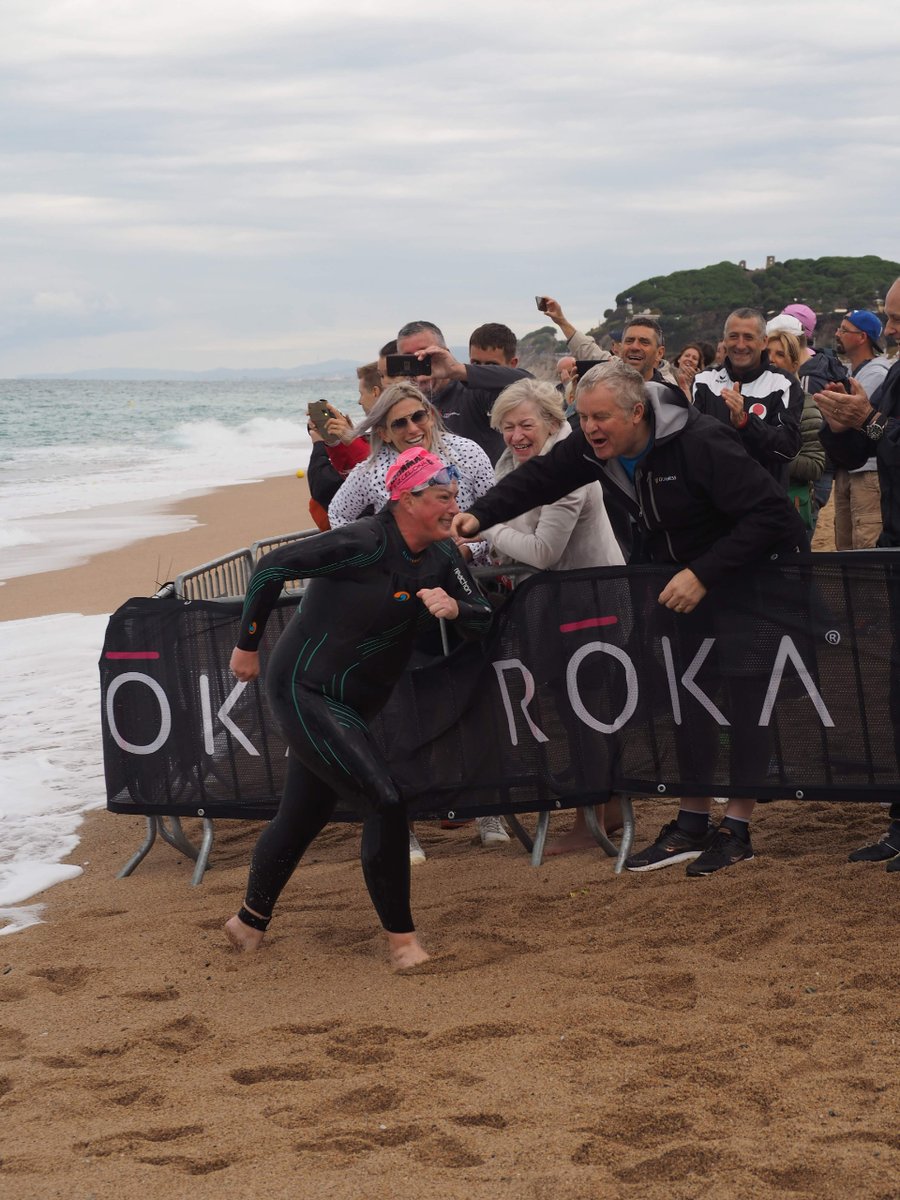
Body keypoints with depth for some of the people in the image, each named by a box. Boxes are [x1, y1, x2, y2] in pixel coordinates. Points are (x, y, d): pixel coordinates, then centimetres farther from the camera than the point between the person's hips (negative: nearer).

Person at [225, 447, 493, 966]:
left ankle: (250, 923, 38)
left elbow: (484, 620, 3)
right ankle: (401, 937, -4)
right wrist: (247, 646, -11)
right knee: (386, 803, -15)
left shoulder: (441, 557, 0)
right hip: (306, 694, -8)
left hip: (349, 706, 8)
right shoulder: (366, 544, -23)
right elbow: (272, 567, -20)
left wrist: (453, 606, -20)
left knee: (304, 816, 18)